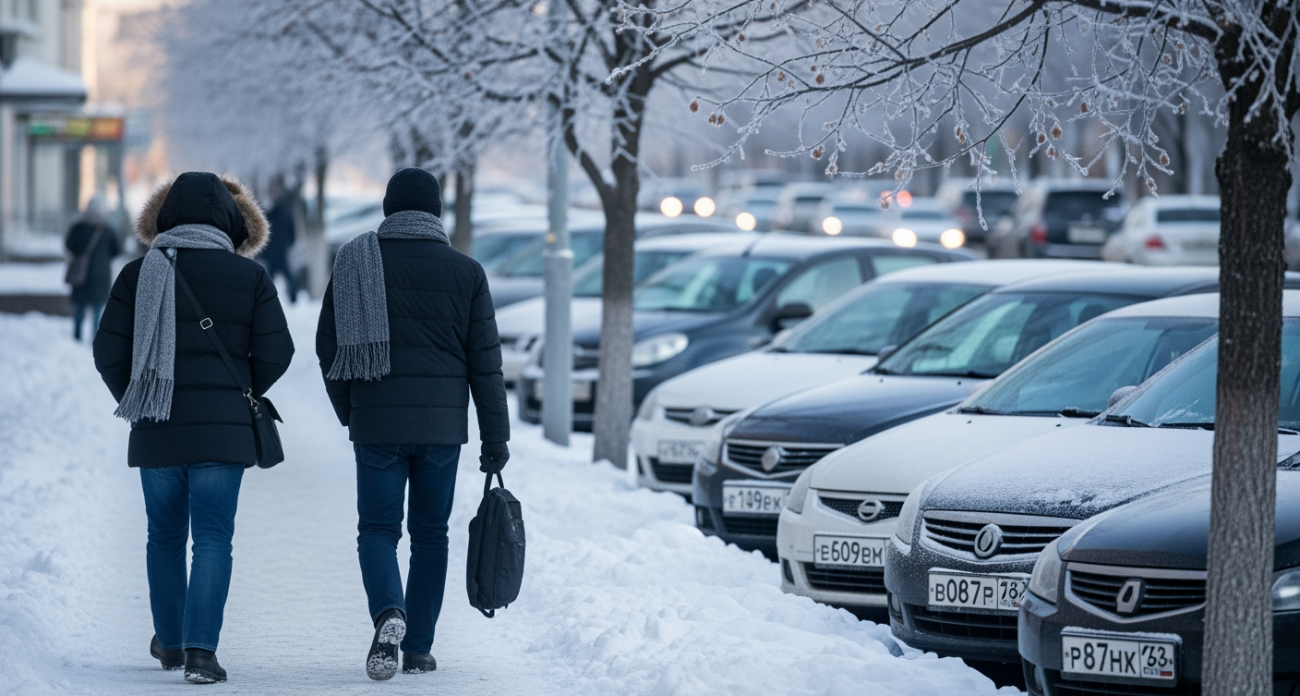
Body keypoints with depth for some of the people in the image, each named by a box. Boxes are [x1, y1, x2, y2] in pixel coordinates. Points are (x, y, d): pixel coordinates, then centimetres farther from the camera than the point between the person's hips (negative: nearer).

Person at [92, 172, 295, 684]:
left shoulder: (138, 273, 0)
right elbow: (275, 353, -2)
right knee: (212, 537, -1)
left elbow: (109, 352, -2)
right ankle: (200, 649, -14)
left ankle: (171, 643, 28)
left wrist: (134, 403, 14)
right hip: (223, 430, -1)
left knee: (165, 537, 16)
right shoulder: (249, 276, -1)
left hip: (157, 430, 1)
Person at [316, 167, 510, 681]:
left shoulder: (356, 264, 1)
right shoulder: (465, 272, 1)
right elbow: (486, 361, 0)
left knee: (378, 528, 6)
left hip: (376, 424, -1)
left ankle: (389, 613, -22)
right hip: (444, 425, 1)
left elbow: (329, 348, 4)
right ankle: (418, 649, 13)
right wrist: (496, 437, 5)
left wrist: (351, 414, 17)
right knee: (430, 533, 13)